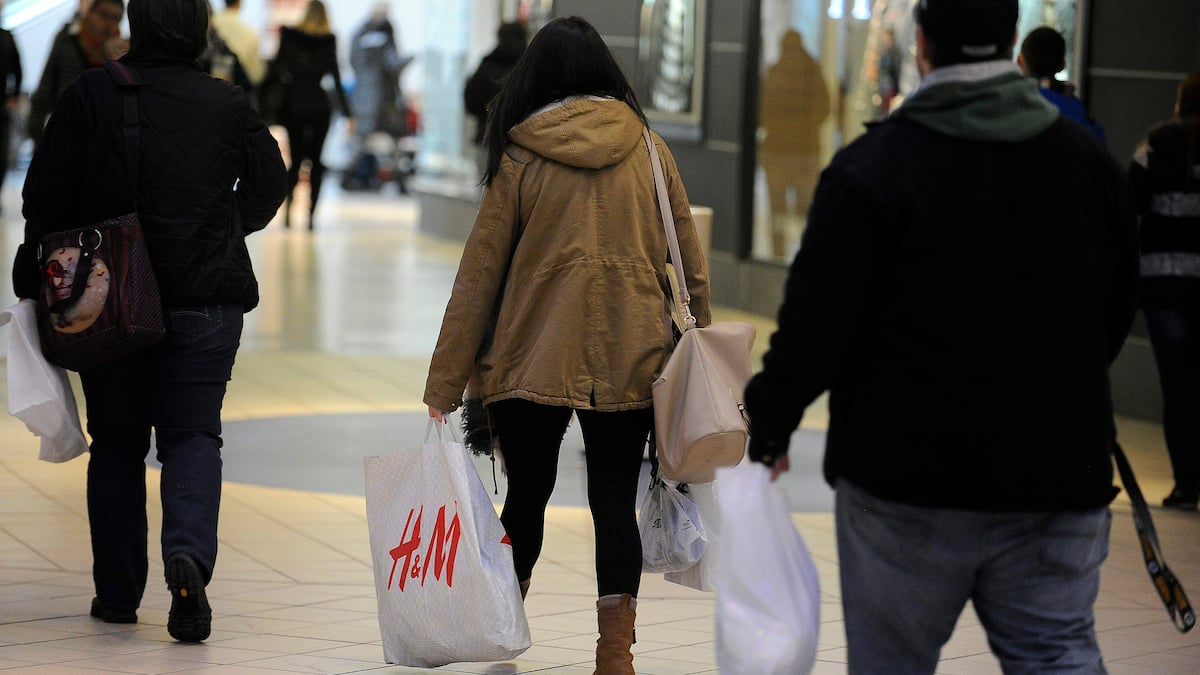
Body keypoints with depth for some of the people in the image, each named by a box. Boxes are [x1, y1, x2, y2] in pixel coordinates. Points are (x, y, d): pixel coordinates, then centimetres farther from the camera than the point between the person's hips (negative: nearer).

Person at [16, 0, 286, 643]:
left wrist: (38, 280, 8)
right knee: (193, 433, 5)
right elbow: (267, 187, 10)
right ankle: (188, 551, -22)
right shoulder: (230, 105, -1)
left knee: (116, 443, 12)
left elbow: (45, 197, -5)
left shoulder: (90, 96, -5)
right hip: (207, 301, 0)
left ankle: (117, 594, 15)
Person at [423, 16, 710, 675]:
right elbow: (689, 261, 6)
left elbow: (478, 274, -1)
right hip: (630, 358, 1)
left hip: (533, 357, -1)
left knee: (527, 494, 14)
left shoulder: (520, 158, -2)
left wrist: (444, 385, 3)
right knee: (614, 502, 4)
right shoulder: (648, 149, 4)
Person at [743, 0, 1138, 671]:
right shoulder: (1090, 159, 5)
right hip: (1057, 472, 4)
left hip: (908, 472, -3)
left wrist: (769, 422, 2)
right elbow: (1117, 312, 15)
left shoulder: (874, 166, -12)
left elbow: (818, 321, -11)